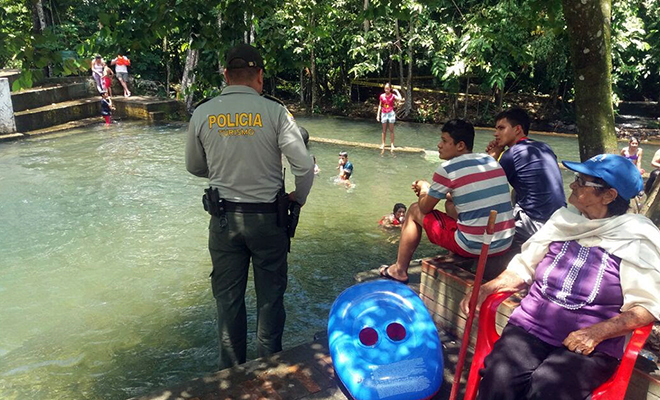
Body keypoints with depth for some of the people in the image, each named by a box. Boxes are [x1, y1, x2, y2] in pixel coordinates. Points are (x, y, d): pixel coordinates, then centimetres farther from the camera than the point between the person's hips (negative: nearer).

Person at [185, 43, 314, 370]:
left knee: (228, 297, 16)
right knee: (270, 295, 14)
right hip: (267, 217, -2)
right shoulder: (274, 111, -11)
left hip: (223, 217, 2)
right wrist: (298, 198, 5)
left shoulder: (202, 114, -2)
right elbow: (304, 165, -13)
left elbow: (195, 167, 10)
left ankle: (231, 372, 31)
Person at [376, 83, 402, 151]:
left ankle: (392, 144, 9)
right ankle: (383, 144, 16)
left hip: (391, 113, -2)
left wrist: (397, 91, -14)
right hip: (384, 114, 2)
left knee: (391, 130, 3)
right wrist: (378, 114, 4)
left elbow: (400, 99, -24)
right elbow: (380, 106, 7)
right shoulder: (382, 96, 2)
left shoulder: (393, 96, -5)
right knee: (384, 130, 9)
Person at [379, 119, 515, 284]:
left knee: (415, 211, 14)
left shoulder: (447, 169, -12)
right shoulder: (492, 161, 8)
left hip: (473, 247, -7)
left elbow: (425, 207, 1)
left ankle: (399, 270, 27)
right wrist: (431, 189, 26)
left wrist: (423, 189, 22)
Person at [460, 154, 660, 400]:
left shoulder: (634, 242, 0)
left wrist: (596, 333, -15)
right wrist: (486, 289, 0)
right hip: (530, 327, 3)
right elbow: (524, 267, 16)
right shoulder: (562, 221, 12)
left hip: (589, 347, -2)